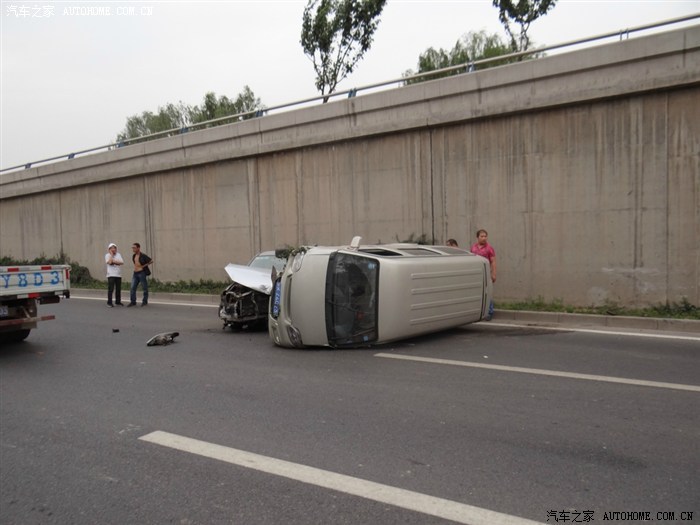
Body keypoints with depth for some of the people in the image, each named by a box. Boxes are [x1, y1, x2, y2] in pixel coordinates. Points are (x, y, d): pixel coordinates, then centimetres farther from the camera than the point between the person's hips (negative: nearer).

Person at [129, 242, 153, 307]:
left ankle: (144, 301, 13)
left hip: (142, 273, -7)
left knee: (144, 288, 3)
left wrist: (144, 266, -10)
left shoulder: (143, 256, -13)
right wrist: (135, 267, 12)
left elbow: (151, 261, -13)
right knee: (133, 288, 2)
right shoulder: (134, 256, 10)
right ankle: (133, 301, 6)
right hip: (135, 273, 7)